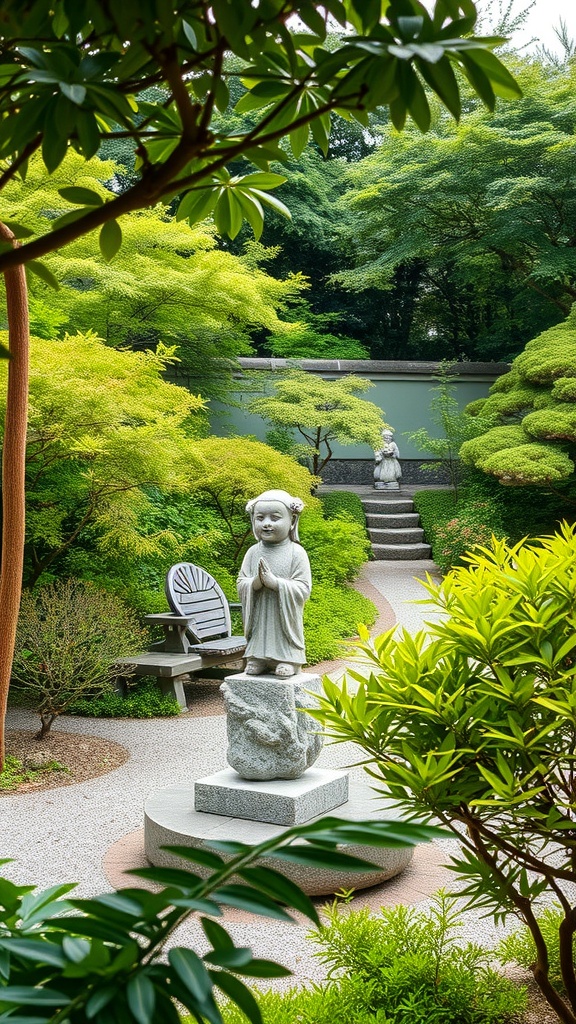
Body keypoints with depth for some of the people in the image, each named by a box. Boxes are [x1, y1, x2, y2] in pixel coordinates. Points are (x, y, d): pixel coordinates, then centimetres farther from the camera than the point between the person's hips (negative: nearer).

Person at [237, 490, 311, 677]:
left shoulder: (296, 553, -10)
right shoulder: (253, 552, 2)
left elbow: (303, 589, -14)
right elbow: (241, 586, 2)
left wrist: (275, 582, -24)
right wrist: (255, 583, -20)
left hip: (285, 618, -4)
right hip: (259, 619, 4)